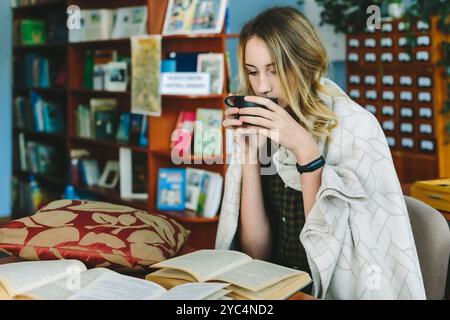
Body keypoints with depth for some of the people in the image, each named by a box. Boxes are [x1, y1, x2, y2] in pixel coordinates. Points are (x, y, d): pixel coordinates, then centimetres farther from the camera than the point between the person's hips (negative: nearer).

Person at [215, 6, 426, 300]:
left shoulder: (355, 127, -10)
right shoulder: (260, 131, 1)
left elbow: (329, 248, -12)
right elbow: (256, 252, -3)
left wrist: (305, 149, -20)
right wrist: (249, 152, -10)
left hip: (344, 291, -2)